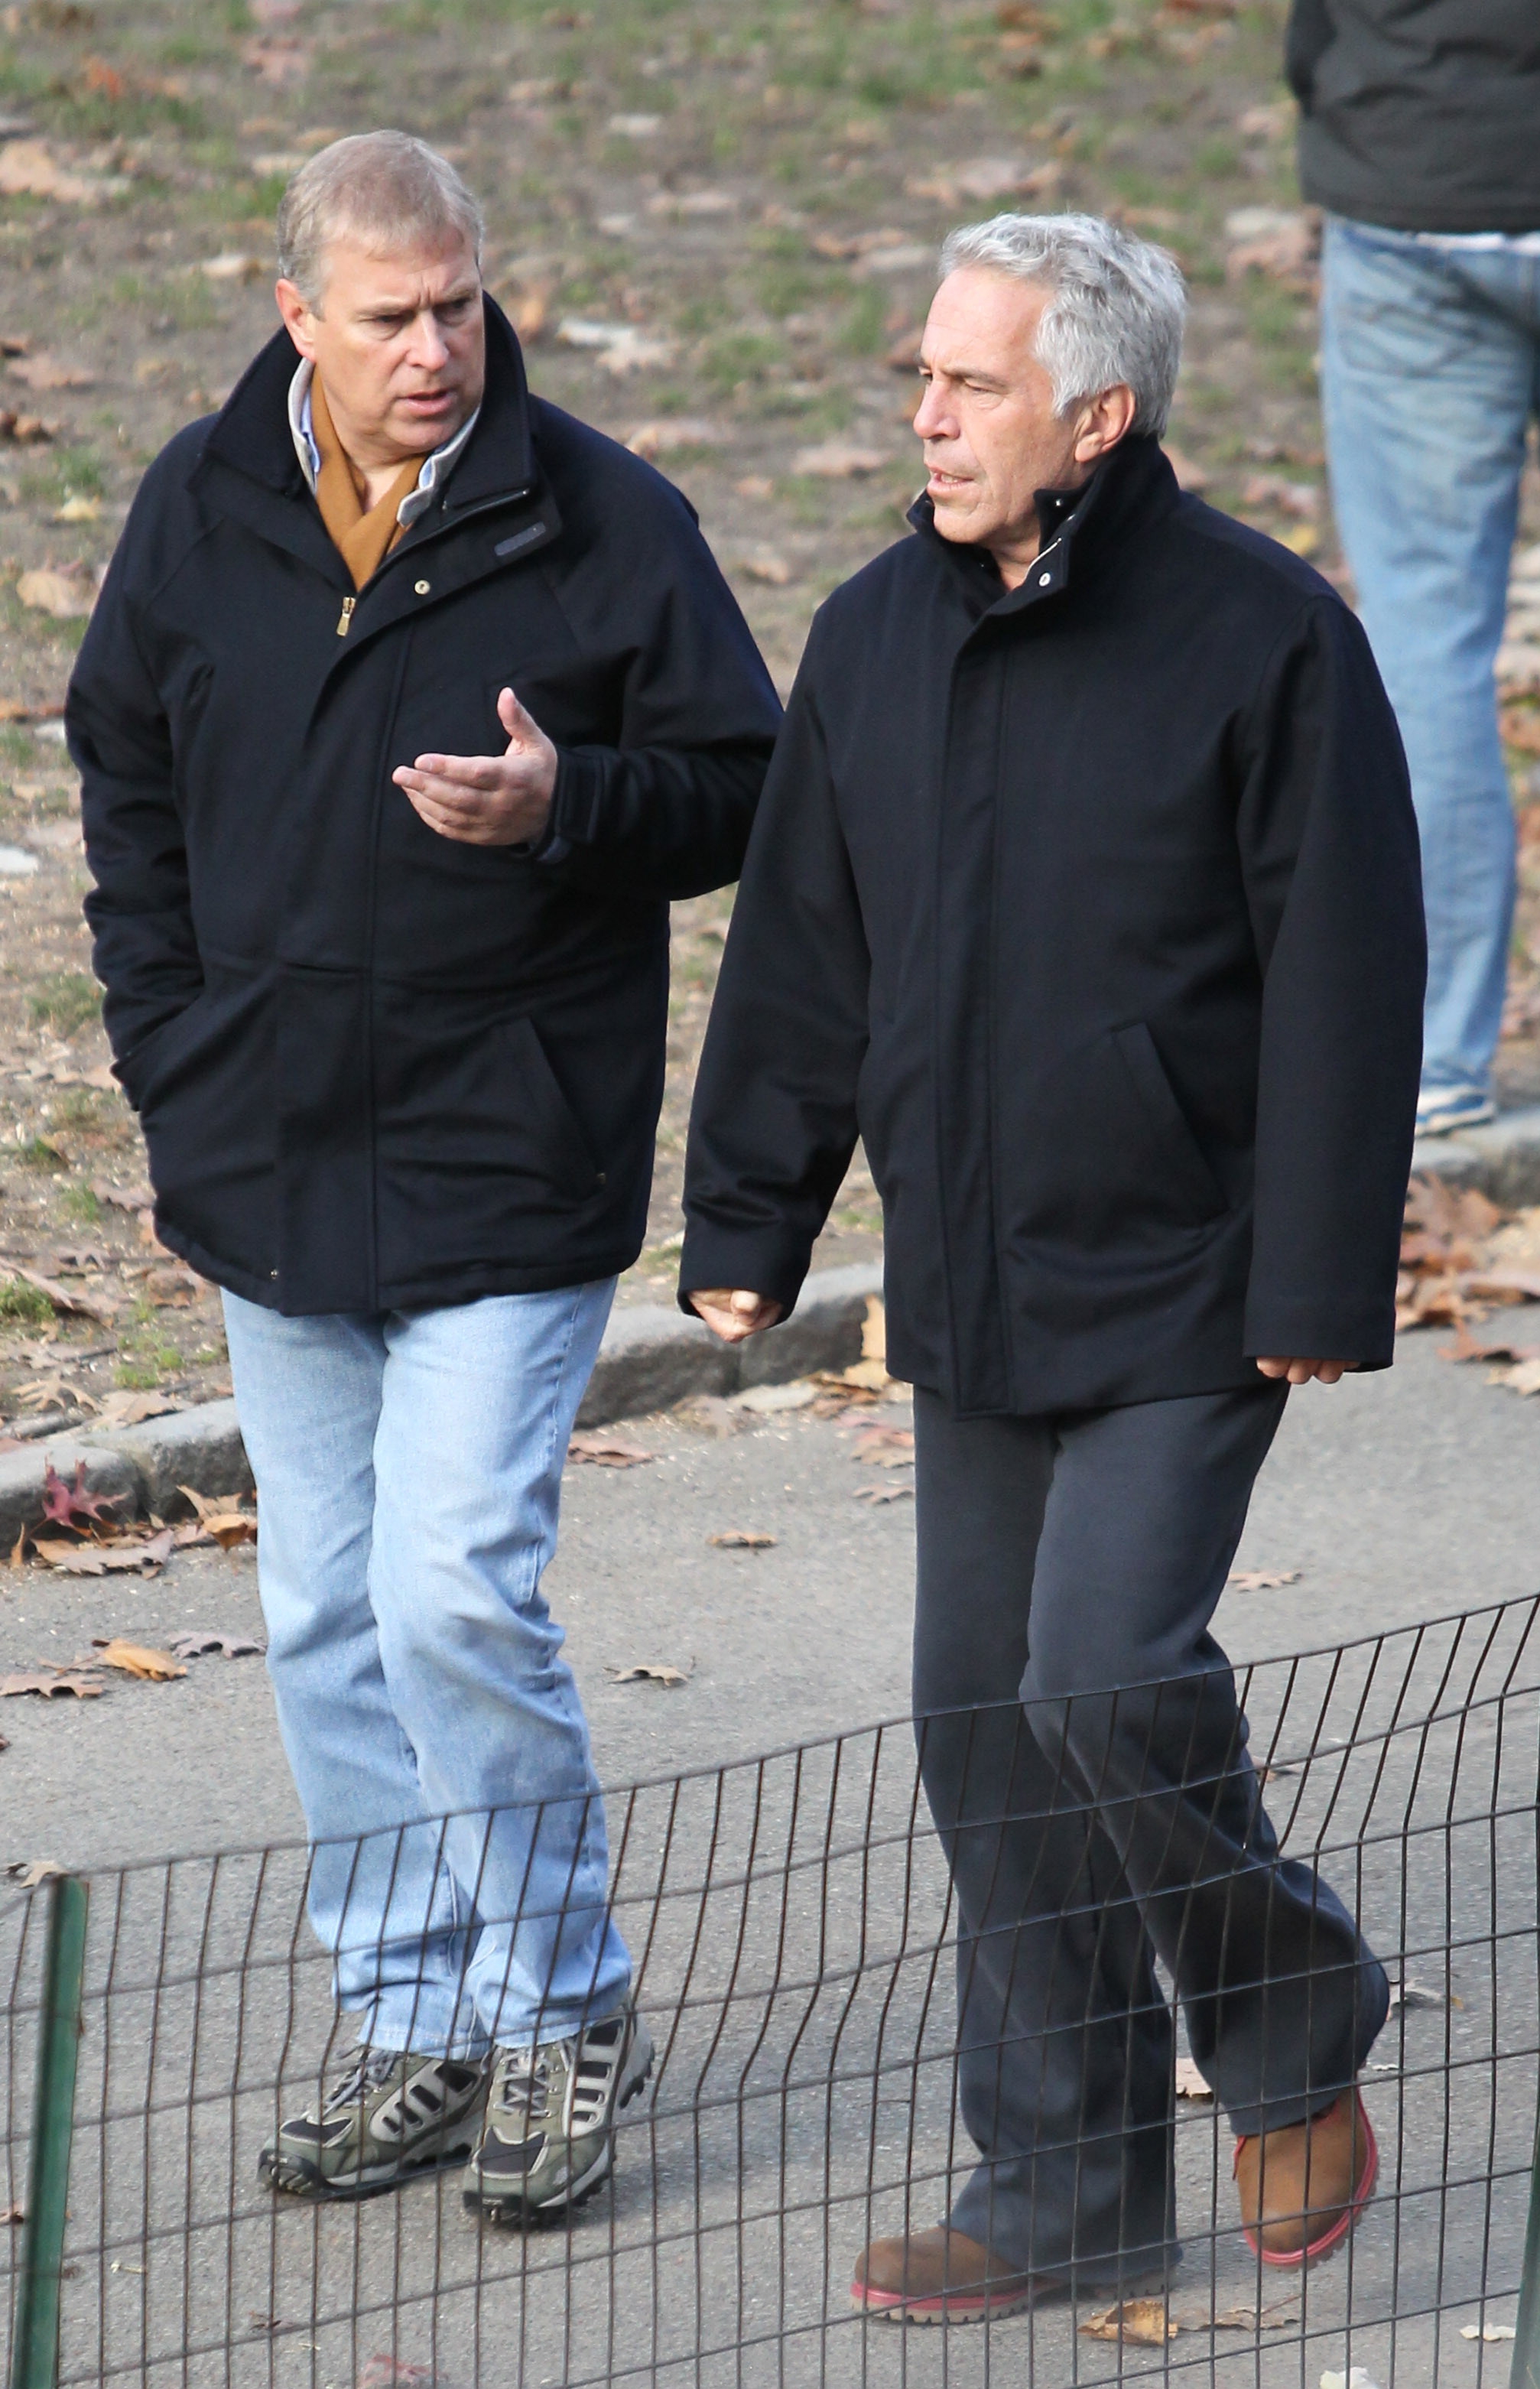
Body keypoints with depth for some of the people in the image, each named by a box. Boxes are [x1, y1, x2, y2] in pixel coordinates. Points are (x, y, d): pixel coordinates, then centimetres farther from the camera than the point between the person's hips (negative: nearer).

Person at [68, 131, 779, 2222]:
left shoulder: (604, 520, -8)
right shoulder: (198, 515, 3)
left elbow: (744, 791, -2)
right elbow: (130, 800, 15)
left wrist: (570, 805, -22)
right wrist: (177, 1076, 10)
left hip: (512, 1172, -5)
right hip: (275, 1171, 5)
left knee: (455, 1593, -12)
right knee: (329, 1619, 9)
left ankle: (565, 2011, 5)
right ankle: (416, 2027, 21)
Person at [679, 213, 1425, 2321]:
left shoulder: (1266, 639, -11)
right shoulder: (878, 639, 6)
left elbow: (1341, 983, -11)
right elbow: (802, 950, 14)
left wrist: (1322, 1285, -13)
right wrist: (746, 1224, 13)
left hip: (1186, 1291, -6)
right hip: (970, 1286, 6)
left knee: (1109, 1673, -16)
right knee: (986, 1726, 7)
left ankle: (1295, 2034, 10)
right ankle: (1068, 2182, 18)